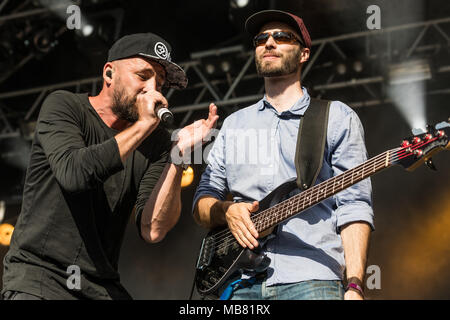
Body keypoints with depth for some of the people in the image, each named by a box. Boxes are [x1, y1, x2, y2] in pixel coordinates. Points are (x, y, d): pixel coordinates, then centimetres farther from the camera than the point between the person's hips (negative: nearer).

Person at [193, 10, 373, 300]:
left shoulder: (338, 118, 9)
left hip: (310, 279, -3)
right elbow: (202, 202, 20)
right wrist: (227, 210, -3)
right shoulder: (235, 124, 21)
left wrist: (354, 286, -11)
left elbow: (353, 207, 0)